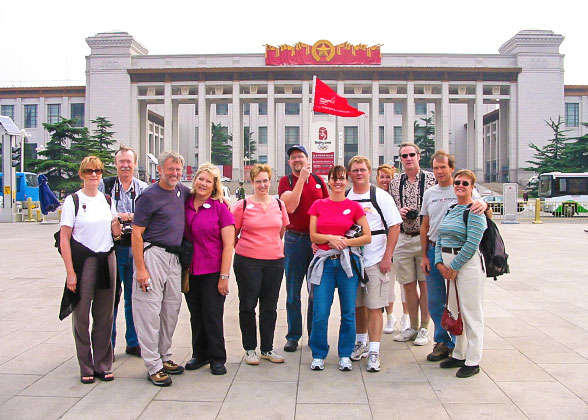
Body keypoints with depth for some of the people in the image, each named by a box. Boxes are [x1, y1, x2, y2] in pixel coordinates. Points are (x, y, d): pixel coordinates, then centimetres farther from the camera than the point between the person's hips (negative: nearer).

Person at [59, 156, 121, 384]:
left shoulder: (107, 200, 10)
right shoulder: (73, 200, -4)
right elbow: (64, 239, -7)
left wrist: (117, 224, -6)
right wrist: (70, 271, -12)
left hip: (107, 259, 4)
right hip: (83, 260, -4)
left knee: (105, 316, 8)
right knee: (82, 314, 2)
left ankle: (102, 365, 19)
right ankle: (86, 367, 16)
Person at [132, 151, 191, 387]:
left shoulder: (182, 191, 10)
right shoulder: (149, 196, -9)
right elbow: (136, 234, -11)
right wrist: (140, 268, -16)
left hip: (174, 257, 7)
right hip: (153, 255, -7)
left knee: (172, 308, 12)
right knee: (149, 310, -2)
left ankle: (165, 356, 27)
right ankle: (153, 366, 6)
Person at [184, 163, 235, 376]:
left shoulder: (220, 208, -7)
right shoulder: (184, 205, 4)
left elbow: (228, 245, -8)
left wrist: (224, 276, -12)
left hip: (212, 272, -4)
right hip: (189, 270, 4)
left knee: (212, 315, 1)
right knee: (196, 315, 14)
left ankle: (217, 358, 17)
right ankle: (200, 354, 30)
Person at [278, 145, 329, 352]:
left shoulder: (318, 180, 7)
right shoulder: (286, 181, 0)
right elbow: (290, 206, -17)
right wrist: (301, 178, -16)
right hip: (294, 239, -2)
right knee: (293, 292, 5)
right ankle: (293, 337, 17)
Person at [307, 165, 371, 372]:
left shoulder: (354, 206, 5)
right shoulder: (318, 205, 8)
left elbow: (367, 237, 3)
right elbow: (313, 236, 4)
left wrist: (346, 242, -10)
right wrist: (330, 238, -13)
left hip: (348, 261, 0)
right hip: (324, 261, 0)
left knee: (348, 312, 6)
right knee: (320, 313, -1)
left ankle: (345, 355, 23)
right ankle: (318, 355, 18)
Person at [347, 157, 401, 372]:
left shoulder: (381, 196, -2)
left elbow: (394, 227, -4)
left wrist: (387, 257, -10)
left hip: (376, 262, -3)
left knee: (374, 307, -3)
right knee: (357, 305, 13)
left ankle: (373, 352, 3)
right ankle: (361, 342, 30)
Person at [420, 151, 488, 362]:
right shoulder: (429, 193, 10)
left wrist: (483, 205, -30)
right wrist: (424, 255, 8)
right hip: (434, 251, 4)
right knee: (435, 301, 10)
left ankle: (456, 344, 19)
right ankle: (442, 342, 26)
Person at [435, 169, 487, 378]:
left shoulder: (475, 211, -11)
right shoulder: (450, 210, 14)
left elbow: (471, 244, -18)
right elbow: (440, 239, 14)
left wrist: (454, 267, -14)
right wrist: (440, 263, 2)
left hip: (468, 264, -8)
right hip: (449, 265, 8)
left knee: (471, 313, 1)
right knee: (455, 311, 16)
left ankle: (472, 362, 11)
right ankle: (459, 355, 29)